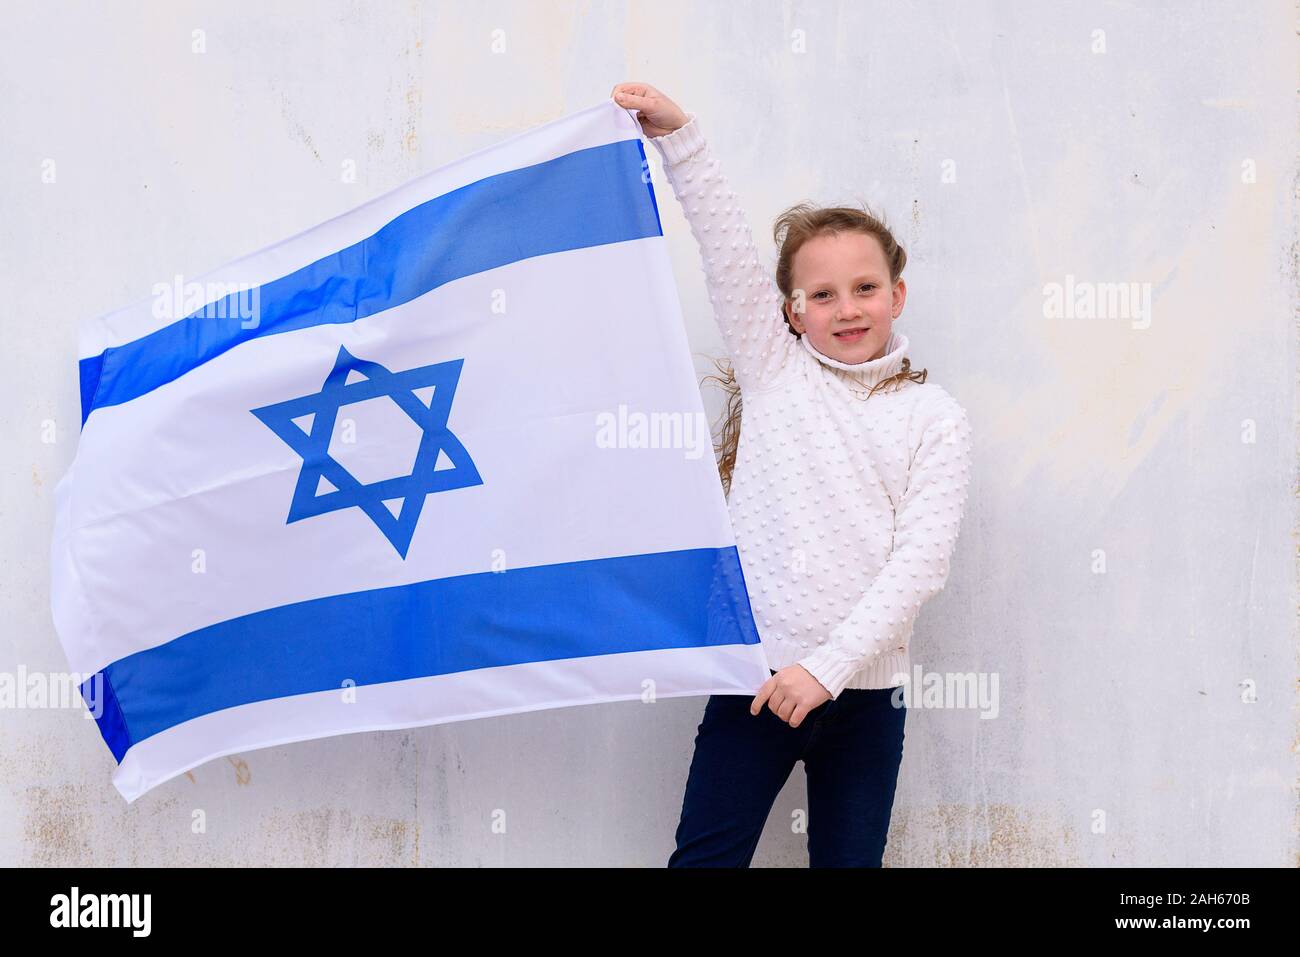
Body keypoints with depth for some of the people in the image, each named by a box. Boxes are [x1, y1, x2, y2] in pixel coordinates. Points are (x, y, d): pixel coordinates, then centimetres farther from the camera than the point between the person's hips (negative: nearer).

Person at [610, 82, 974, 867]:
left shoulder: (936, 418, 4)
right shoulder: (774, 371, 8)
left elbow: (920, 563, -5)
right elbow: (728, 249, -2)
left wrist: (827, 668, -14)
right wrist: (679, 135, -10)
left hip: (864, 688, 0)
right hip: (758, 674, 0)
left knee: (849, 860, 7)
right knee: (706, 857, -3)